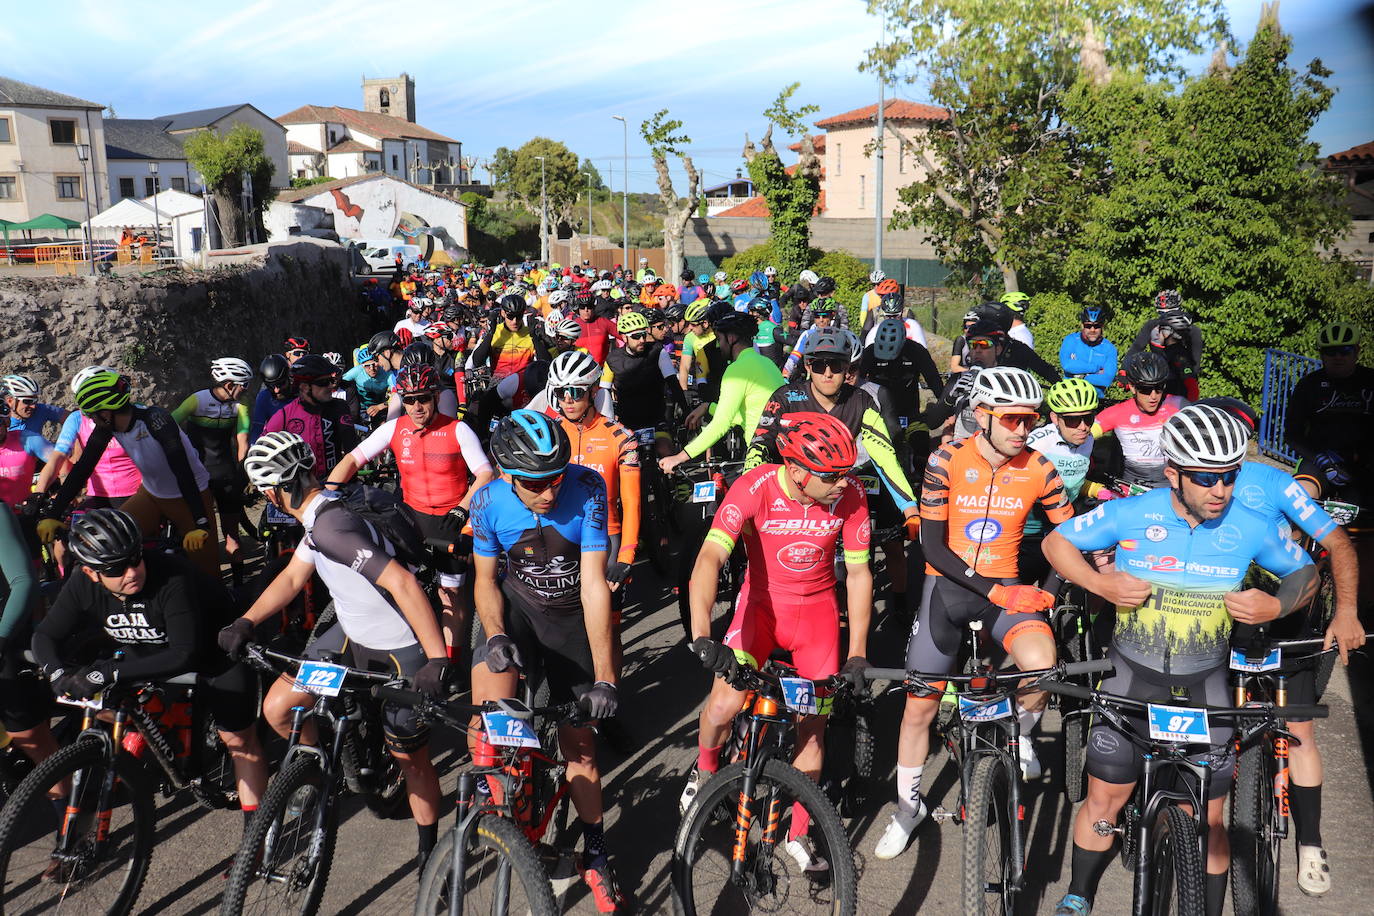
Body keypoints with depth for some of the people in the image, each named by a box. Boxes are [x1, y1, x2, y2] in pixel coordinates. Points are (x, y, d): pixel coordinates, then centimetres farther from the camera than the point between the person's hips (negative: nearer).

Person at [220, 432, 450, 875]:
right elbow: (292, 577, 12)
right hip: (352, 633, 9)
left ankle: (429, 847, 30)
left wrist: (437, 660, -38)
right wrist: (245, 623, -1)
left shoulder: (330, 526, -30)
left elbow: (402, 582, -38)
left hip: (402, 652, -8)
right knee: (278, 709, 4)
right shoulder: (321, 514, 0)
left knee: (410, 756, 7)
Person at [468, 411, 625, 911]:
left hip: (572, 617, -1)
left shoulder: (586, 489, -26)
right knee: (489, 707, -28)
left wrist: (604, 678, -27)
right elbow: (485, 579, -3)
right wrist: (494, 634, -23)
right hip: (517, 605, 1)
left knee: (579, 743, 5)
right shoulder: (489, 502, -19)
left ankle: (596, 856, 27)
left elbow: (594, 585, -26)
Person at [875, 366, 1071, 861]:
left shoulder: (1037, 469, -8)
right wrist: (994, 592, -21)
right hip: (948, 584, -1)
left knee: (1041, 665, -30)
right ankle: (908, 804, 28)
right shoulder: (948, 460, -14)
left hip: (1006, 586, 1)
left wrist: (1050, 593, -15)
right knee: (920, 705, 5)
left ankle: (1021, 734, 5)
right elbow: (934, 547, -14)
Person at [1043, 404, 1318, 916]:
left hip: (1205, 684, 1)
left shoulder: (1251, 528, -9)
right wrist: (1100, 583, -19)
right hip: (1132, 678, -1)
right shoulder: (1129, 514, -13)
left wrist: (1277, 606, -14)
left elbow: (1306, 572, 8)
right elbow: (1056, 541, -2)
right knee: (1103, 801, 7)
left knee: (1208, 821, 6)